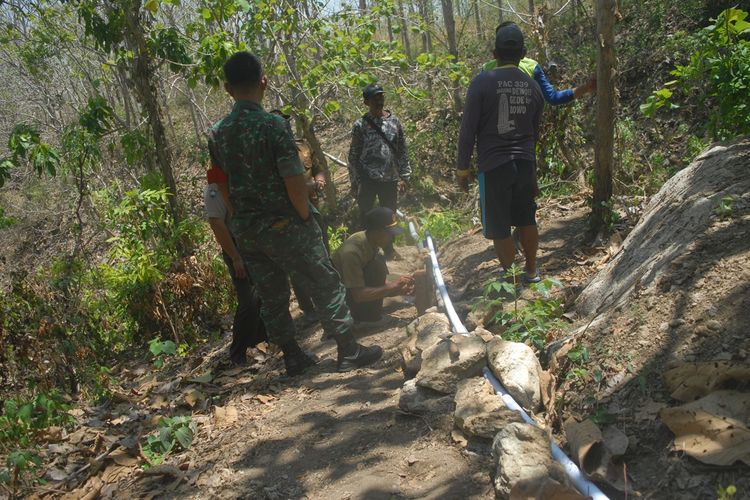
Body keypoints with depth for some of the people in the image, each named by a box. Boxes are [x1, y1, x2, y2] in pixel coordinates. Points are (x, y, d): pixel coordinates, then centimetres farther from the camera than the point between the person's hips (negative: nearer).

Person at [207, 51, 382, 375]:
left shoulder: (217, 133, 1)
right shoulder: (272, 125, -18)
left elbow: (221, 182, 10)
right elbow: (295, 183, -19)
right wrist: (306, 219, -5)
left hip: (244, 230, 6)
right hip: (283, 226, -6)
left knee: (271, 296, 15)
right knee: (326, 286, 7)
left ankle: (293, 358, 26)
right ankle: (348, 352, 14)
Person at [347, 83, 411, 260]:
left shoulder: (394, 121, 5)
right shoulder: (361, 125, -3)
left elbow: (402, 151, 8)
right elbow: (354, 156, -1)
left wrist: (404, 176, 4)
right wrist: (354, 182, -3)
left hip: (390, 179, 3)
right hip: (368, 180, -3)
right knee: (366, 217, 3)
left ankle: (388, 248, 31)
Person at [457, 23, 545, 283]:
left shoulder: (482, 82, -8)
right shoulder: (533, 87, 6)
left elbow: (468, 129, -9)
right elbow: (535, 131, 14)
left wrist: (463, 168, -1)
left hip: (493, 165, -5)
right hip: (525, 163, 5)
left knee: (499, 228, 4)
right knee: (526, 220, 18)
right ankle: (531, 271, 31)